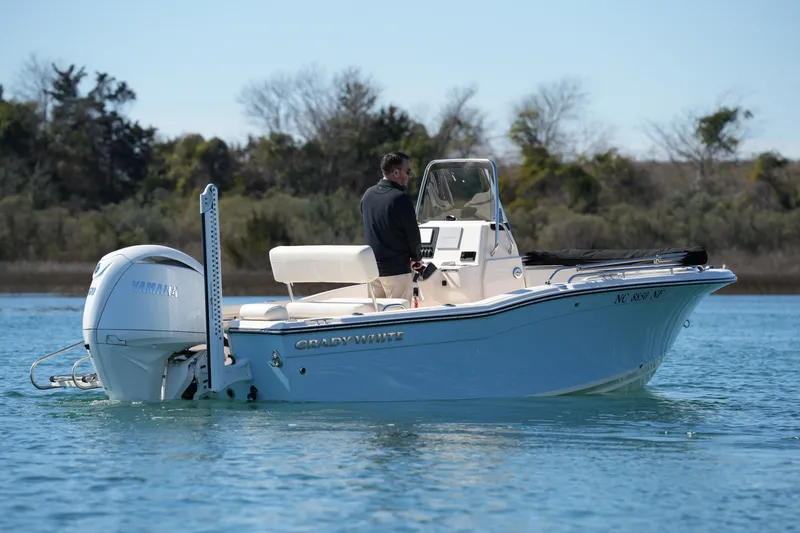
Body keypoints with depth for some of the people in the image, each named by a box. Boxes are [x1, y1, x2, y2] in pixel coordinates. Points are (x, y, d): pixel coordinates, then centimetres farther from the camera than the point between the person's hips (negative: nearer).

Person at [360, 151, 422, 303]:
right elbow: (413, 232, -9)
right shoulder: (400, 199, -15)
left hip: (372, 267, 7)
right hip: (397, 269, -7)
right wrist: (416, 257, 10)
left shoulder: (368, 195, 8)